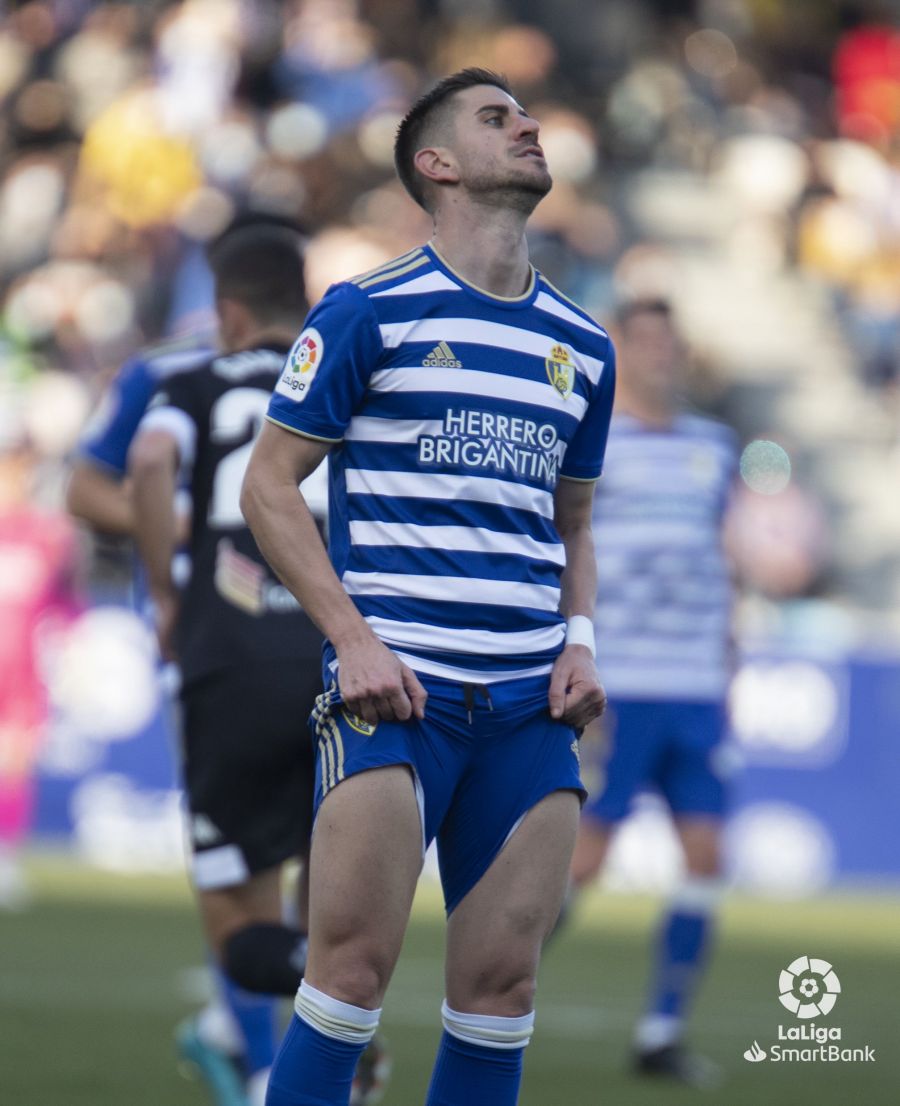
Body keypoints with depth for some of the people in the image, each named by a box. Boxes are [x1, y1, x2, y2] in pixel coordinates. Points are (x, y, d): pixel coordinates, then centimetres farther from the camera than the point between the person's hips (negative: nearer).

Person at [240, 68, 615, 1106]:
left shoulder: (583, 347, 17)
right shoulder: (369, 312, 1)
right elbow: (268, 484, 1)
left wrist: (580, 638, 7)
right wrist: (353, 638, -10)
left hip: (531, 705, 5)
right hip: (395, 683, -5)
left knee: (501, 987, 1)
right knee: (354, 972, -11)